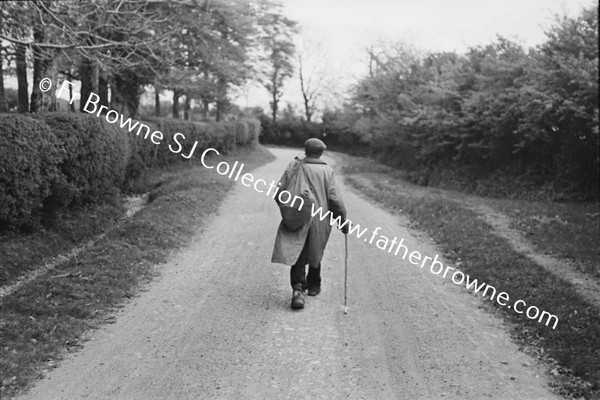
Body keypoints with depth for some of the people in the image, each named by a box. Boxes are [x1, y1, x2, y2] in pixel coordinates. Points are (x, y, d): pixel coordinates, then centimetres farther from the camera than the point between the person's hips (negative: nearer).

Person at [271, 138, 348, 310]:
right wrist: (342, 220, 1)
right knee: (315, 254, 20)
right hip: (320, 220, 0)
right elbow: (334, 199, -10)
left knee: (297, 256, 0)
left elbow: (279, 193, -2)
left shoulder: (293, 166, -2)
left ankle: (298, 288, -18)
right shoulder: (326, 171, -6)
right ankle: (313, 286, 34)